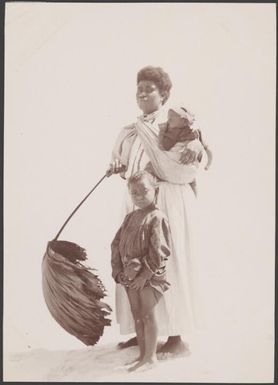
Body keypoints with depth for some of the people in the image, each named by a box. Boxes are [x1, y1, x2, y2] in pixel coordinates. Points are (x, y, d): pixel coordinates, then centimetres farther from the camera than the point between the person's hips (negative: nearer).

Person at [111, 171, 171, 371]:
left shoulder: (157, 217, -11)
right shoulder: (130, 218, 11)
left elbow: (159, 251, -17)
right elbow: (116, 244, 10)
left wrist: (145, 274, -18)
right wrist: (119, 270, -1)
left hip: (150, 276, -7)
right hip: (130, 276, 7)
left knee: (148, 314, -3)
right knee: (137, 315, 13)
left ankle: (151, 355, 7)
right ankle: (143, 354, 23)